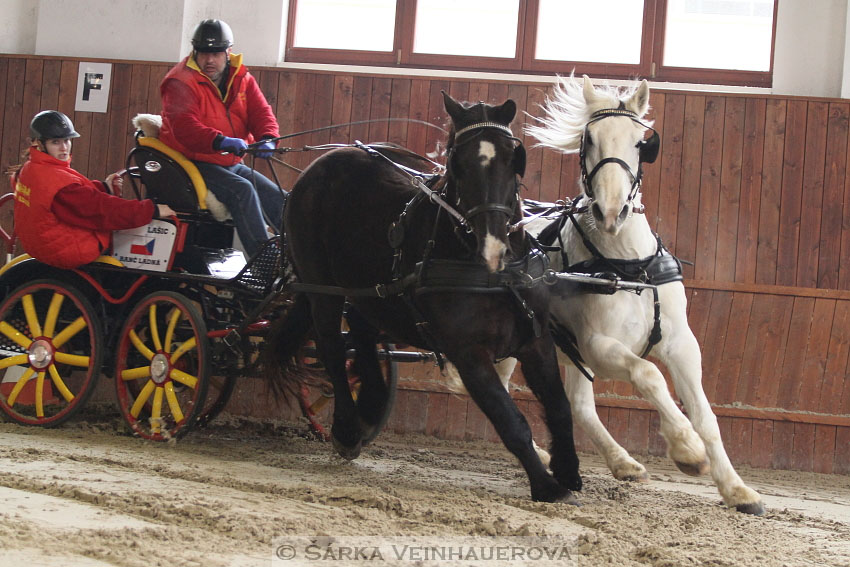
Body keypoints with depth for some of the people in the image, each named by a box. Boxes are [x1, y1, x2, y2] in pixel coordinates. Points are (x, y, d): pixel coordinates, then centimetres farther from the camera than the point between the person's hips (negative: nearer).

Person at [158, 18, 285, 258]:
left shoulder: (241, 79, 10)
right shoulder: (181, 82, -10)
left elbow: (261, 112, 0)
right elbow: (184, 128, -26)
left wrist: (267, 139, -25)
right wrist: (222, 142, -44)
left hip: (232, 163, 7)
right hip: (193, 163, -7)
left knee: (279, 199, -2)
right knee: (242, 190, -30)